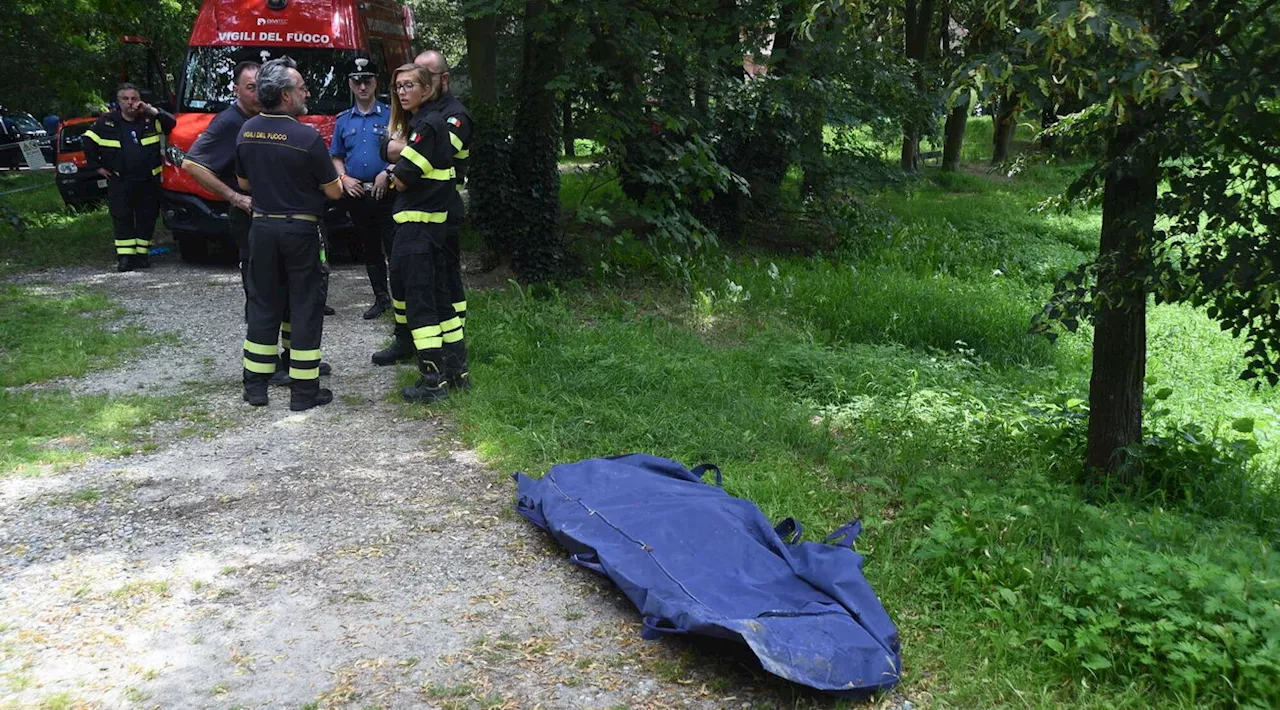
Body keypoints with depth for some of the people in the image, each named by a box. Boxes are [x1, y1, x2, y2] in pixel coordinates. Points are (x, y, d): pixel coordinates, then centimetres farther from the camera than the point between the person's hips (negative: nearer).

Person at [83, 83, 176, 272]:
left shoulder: (150, 119, 5)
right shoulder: (107, 122, 4)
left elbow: (171, 123, -5)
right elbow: (89, 141, 10)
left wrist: (152, 111, -15)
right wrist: (97, 166, 7)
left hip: (148, 180, 1)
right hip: (119, 181, -1)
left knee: (147, 218, 3)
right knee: (122, 218, -5)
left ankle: (142, 254, 13)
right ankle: (125, 256, -2)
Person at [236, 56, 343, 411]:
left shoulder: (246, 132, 1)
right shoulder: (307, 137, -18)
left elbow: (244, 182, 14)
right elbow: (334, 192, -10)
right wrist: (335, 174, 10)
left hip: (262, 227, 5)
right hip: (301, 230, -5)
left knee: (263, 303, 14)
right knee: (305, 307, 3)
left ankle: (255, 385, 18)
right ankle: (304, 390, 6)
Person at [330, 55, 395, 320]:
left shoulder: (390, 115, -1)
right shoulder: (343, 120, 12)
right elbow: (336, 156, 17)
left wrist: (387, 173, -17)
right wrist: (344, 178, 0)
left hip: (386, 192, -5)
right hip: (356, 194, 5)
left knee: (394, 248, -10)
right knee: (370, 249, 12)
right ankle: (381, 297, 22)